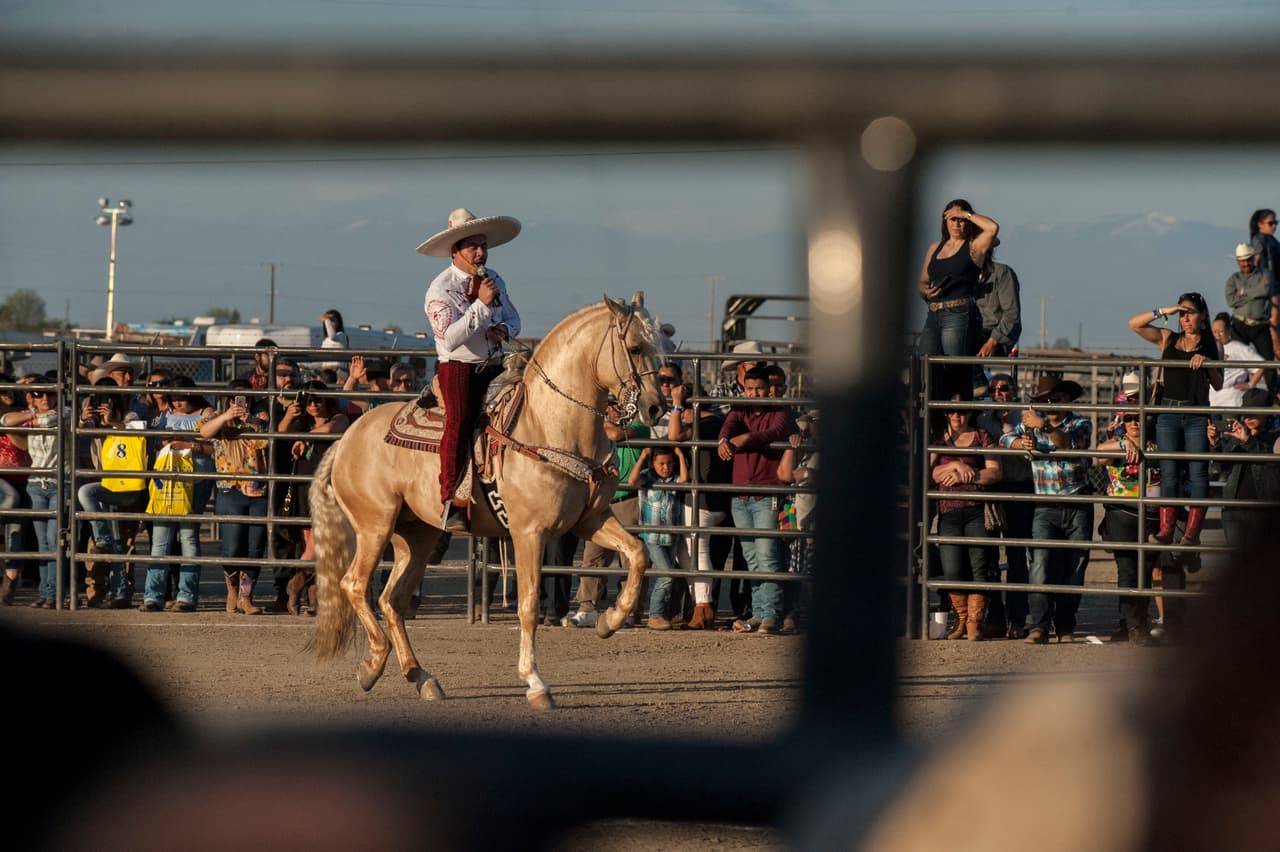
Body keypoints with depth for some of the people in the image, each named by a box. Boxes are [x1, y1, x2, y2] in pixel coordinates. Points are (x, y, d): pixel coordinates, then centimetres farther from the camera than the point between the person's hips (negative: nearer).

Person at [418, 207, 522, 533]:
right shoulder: (440, 289, -9)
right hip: (457, 369, -7)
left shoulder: (494, 280, 11)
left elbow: (514, 319, 22)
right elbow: (450, 338, -20)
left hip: (494, 368, 7)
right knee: (459, 421, -27)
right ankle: (451, 504, -30)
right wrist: (481, 305, -23)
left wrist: (504, 329, -3)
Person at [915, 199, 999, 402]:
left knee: (958, 375, -10)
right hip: (933, 316, 6)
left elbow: (993, 227, -16)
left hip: (959, 316, -6)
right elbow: (923, 282, 25)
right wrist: (926, 291, 1)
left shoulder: (974, 247, 2)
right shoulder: (935, 248, 21)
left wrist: (966, 214, -3)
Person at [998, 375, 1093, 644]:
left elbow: (1070, 443, -18)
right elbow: (1006, 439, 1)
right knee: (1041, 565, -16)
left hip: (1079, 508, 0)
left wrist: (1045, 428, -33)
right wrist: (1022, 443, -21)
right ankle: (1039, 626, -21)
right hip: (1046, 508, 0)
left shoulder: (1081, 424, 3)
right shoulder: (1033, 422, 10)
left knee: (1074, 570, 2)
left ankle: (1065, 627, 11)